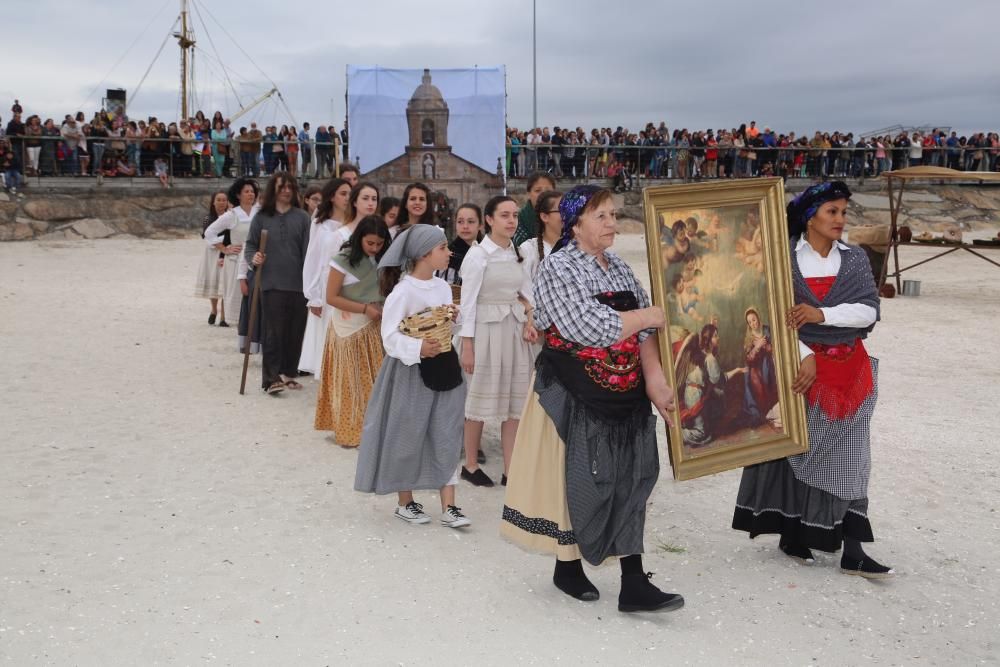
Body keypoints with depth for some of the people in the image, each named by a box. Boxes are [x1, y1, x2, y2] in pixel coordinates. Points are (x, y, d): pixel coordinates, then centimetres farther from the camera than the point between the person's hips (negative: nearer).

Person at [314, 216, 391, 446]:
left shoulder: (380, 260, 4)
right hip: (349, 328, -4)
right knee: (350, 380, 4)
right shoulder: (343, 260, -12)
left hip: (372, 327, 4)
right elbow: (331, 298, -13)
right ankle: (349, 431, 15)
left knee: (372, 378, 4)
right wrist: (365, 309, -18)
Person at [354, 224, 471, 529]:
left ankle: (448, 507, 9)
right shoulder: (402, 291, -15)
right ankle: (404, 502, 23)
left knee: (447, 436, 4)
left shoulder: (443, 286, 7)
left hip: (444, 367, 7)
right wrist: (418, 348, -33)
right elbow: (390, 337, -19)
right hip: (411, 370, -6)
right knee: (408, 436, 6)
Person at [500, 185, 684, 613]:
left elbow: (644, 331, 4)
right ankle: (567, 567, 25)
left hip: (625, 397, 7)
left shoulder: (619, 268, 10)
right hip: (574, 397, -6)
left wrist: (655, 382, -10)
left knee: (629, 481, 5)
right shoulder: (558, 268, -11)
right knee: (576, 480, 4)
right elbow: (591, 328, -23)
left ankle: (634, 585, 9)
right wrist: (654, 314, -14)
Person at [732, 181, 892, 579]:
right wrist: (805, 356, -19)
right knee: (796, 447, 5)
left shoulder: (855, 259, 5)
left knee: (847, 455, 3)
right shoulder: (785, 259, -5)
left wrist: (821, 315, -20)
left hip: (849, 369, 3)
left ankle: (852, 551, 4)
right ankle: (791, 533, 20)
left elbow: (869, 310, -6)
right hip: (799, 363, -3)